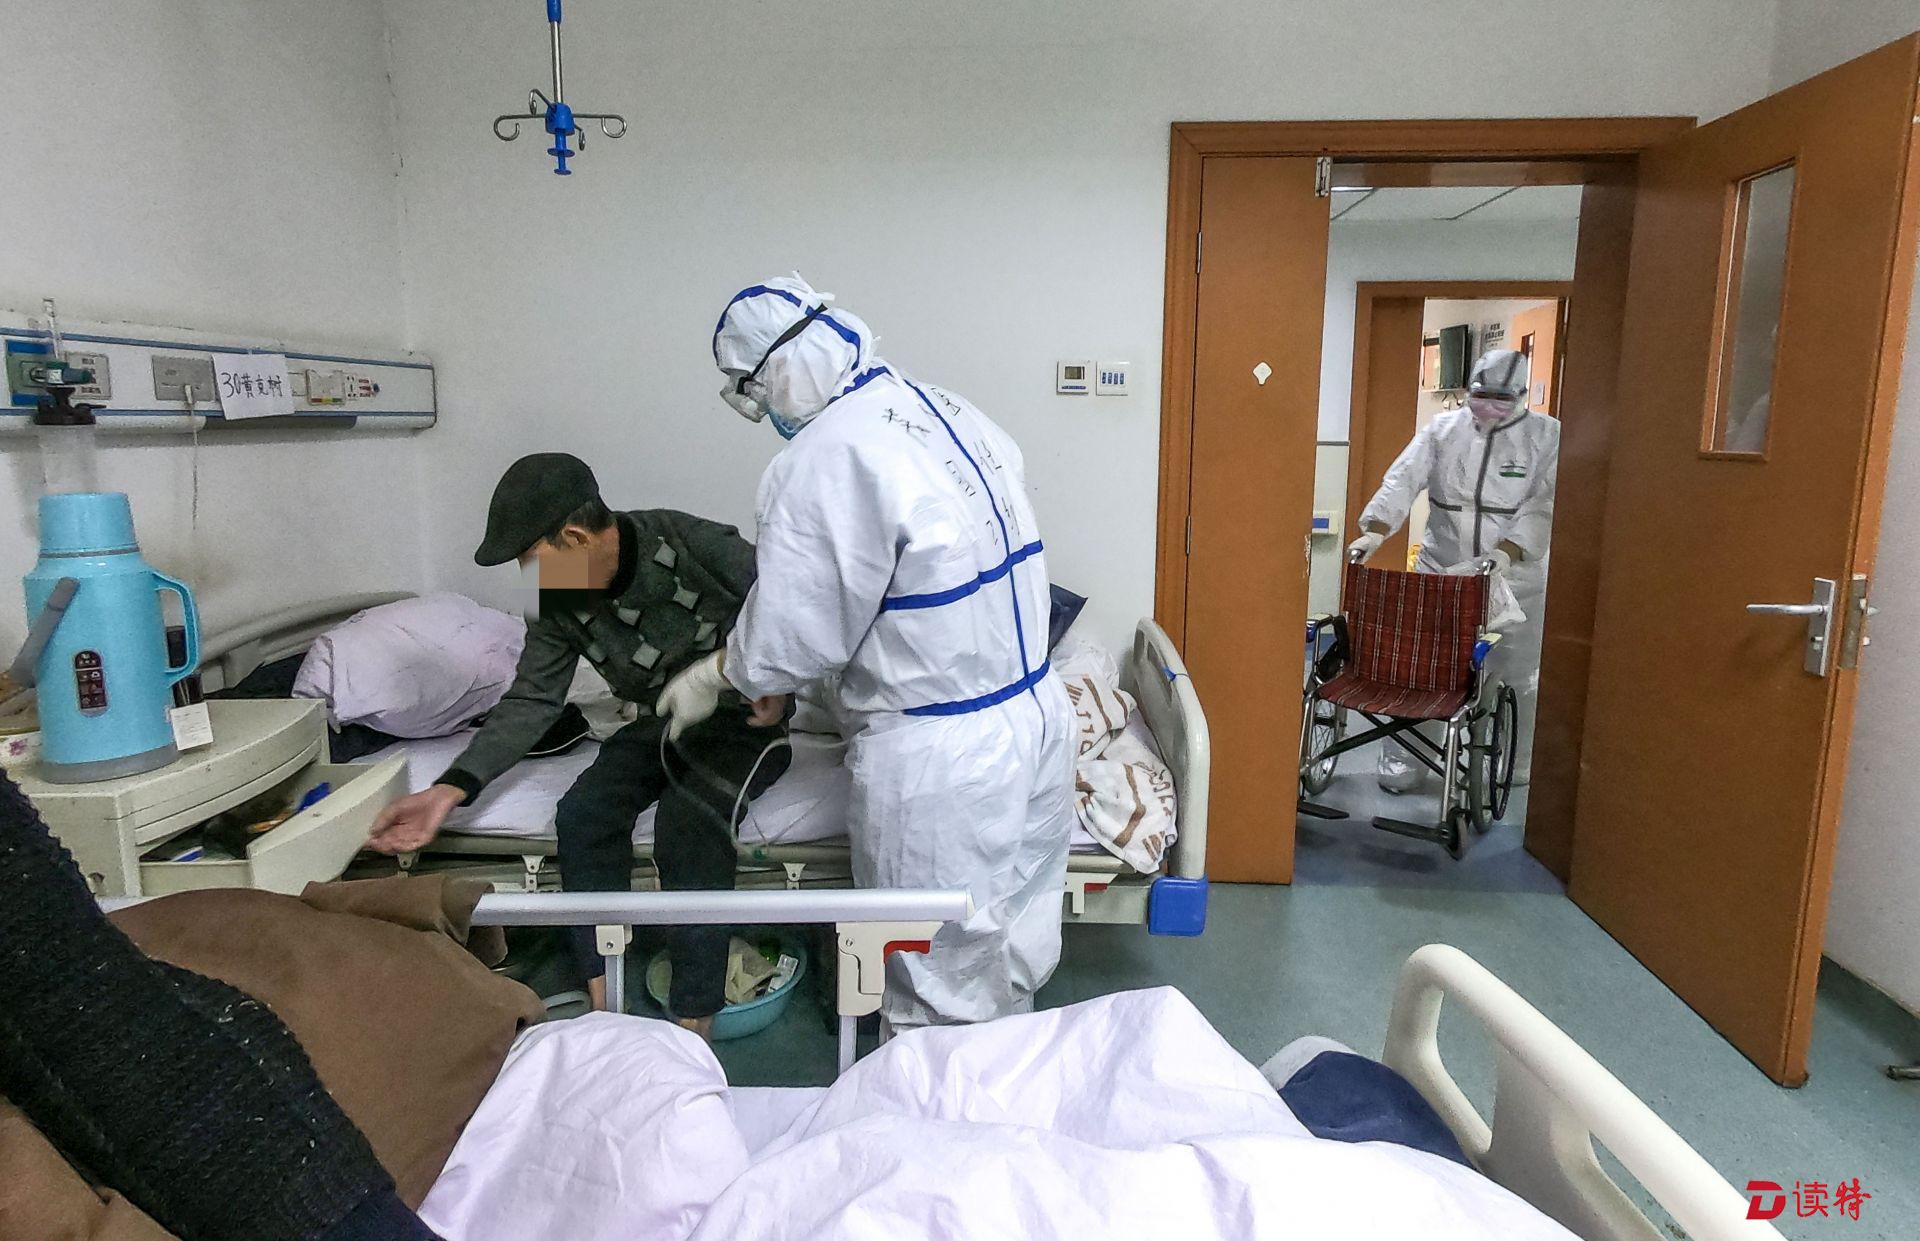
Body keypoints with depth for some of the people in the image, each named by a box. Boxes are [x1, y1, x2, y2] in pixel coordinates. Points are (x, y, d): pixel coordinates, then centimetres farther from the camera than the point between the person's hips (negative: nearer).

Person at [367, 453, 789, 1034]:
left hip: (744, 720, -5)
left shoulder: (699, 546, -23)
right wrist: (450, 788, -17)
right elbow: (531, 702, -5)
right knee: (582, 814, -20)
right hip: (660, 723, 6)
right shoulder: (560, 606, -5)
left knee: (688, 821, -31)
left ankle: (694, 1020, -21)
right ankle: (604, 1004, -10)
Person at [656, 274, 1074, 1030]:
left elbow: (791, 640, -15)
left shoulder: (821, 461, -19)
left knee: (939, 989, 12)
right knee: (1013, 953, 25)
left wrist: (711, 679, 6)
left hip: (941, 759, -9)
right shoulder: (951, 410, 6)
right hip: (1037, 714, 9)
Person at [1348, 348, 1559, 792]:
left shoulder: (1547, 436, -2)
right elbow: (1403, 479, -7)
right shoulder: (1443, 429, 3)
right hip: (1439, 571, 1)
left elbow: (1545, 505, -12)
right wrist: (1376, 530, -22)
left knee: (1517, 676, 11)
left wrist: (1507, 552, -27)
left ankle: (1517, 766, 32)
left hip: (1515, 577, -1)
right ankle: (1402, 762, 12)